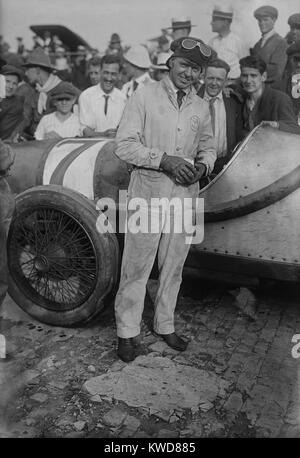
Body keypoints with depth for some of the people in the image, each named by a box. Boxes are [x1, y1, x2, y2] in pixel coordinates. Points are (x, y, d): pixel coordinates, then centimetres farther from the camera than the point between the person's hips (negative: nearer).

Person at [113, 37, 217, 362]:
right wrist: (165, 160, -18)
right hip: (148, 192, -4)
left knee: (173, 266, 13)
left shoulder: (200, 107, 12)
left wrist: (202, 166, -3)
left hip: (185, 194, 5)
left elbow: (207, 148, 21)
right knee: (136, 265, 0)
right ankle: (126, 332, 17)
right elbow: (124, 145, -8)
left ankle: (165, 325, 30)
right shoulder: (144, 97, -2)